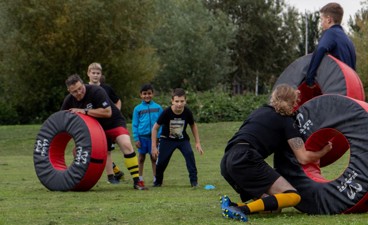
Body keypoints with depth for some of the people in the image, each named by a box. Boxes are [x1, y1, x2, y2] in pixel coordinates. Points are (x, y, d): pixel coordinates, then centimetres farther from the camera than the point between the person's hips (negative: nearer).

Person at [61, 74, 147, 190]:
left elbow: (107, 112, -34)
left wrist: (85, 111, -34)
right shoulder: (69, 100, -7)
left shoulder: (96, 91, -27)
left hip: (114, 123, -6)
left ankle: (137, 181, -24)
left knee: (126, 145, -28)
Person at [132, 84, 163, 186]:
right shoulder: (137, 109, 2)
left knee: (154, 157, 7)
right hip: (142, 136, 0)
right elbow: (134, 125, 3)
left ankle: (155, 178, 14)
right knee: (141, 157, 9)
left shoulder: (158, 108, 2)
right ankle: (140, 178, 19)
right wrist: (136, 139, -3)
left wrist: (159, 136, -5)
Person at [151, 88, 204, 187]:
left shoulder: (187, 112, -20)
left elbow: (193, 126, 1)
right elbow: (155, 128, -15)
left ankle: (194, 180, -16)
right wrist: (154, 146, -16)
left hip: (183, 139, 1)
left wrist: (197, 143, -1)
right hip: (167, 139, -1)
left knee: (189, 154, -24)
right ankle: (158, 181, 26)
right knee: (161, 161, -3)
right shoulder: (167, 112, -26)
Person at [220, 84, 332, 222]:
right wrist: (323, 151, 23)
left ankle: (231, 205, -10)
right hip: (246, 160, -8)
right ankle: (242, 209, -28)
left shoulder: (261, 111, 29)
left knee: (270, 202, 12)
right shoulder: (287, 121, 9)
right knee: (292, 197, -11)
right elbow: (303, 158, 4)